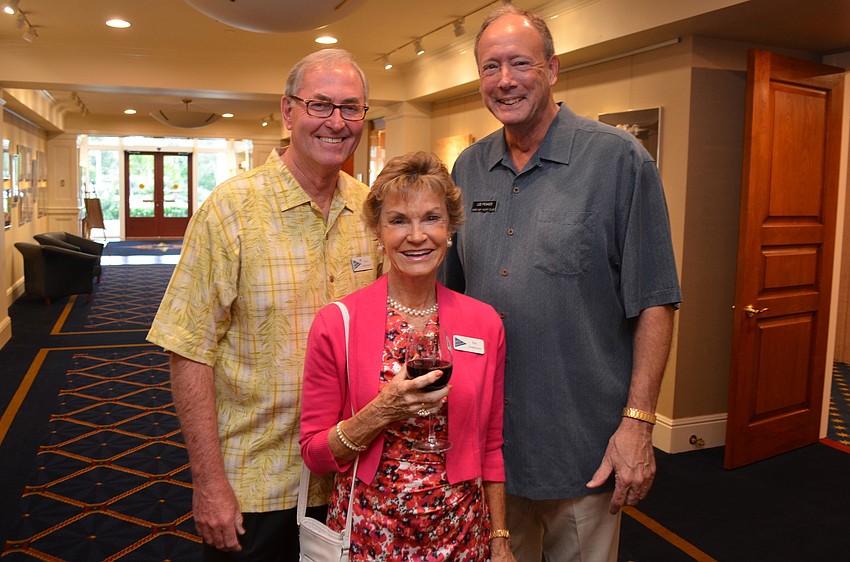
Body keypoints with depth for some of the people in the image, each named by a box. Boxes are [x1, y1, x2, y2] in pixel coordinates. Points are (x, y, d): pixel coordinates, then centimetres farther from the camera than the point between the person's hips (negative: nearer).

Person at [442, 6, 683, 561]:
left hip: (584, 444, -4)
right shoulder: (468, 168, 5)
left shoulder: (619, 159, -10)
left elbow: (654, 302, -11)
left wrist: (638, 421, -14)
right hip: (483, 434, 5)